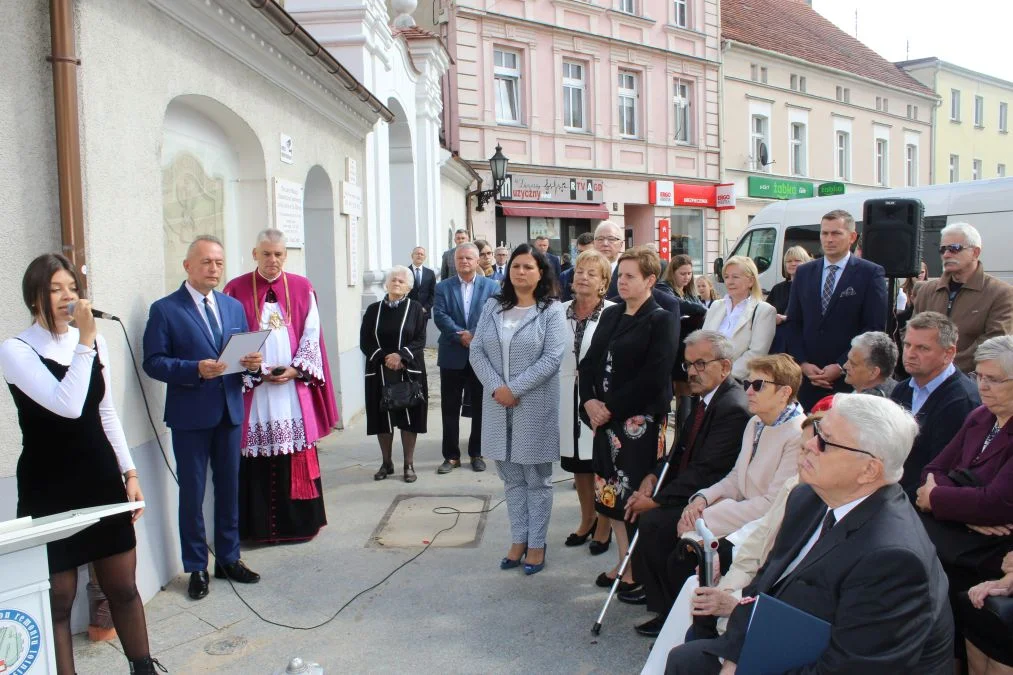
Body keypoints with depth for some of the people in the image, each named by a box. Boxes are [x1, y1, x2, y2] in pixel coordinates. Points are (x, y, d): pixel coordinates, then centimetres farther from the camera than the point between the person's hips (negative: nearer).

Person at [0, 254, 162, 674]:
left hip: (102, 479, 5)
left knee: (123, 586, 13)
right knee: (58, 598, 5)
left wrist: (129, 472, 9)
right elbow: (67, 405, -24)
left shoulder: (94, 341, 6)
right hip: (49, 489, -4)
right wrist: (85, 342, -22)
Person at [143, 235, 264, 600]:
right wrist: (195, 369, -24)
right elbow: (153, 362, -9)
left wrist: (253, 363, -9)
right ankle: (196, 568, 20)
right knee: (192, 493, 5)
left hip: (230, 411, 5)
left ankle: (229, 559, 28)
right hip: (190, 416, -5)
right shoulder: (165, 309, -5)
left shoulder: (234, 306, 11)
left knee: (229, 488, 14)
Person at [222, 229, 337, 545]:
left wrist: (295, 369, -8)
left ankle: (301, 521, 17)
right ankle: (261, 527, 12)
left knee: (298, 457, 5)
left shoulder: (302, 288, 8)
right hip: (253, 389, -1)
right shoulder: (236, 290, 3)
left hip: (294, 387, 1)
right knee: (257, 459, 1)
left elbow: (311, 334, 5)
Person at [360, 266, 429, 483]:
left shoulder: (415, 308, 1)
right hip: (379, 372, 2)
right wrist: (384, 357, -13)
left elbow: (420, 340, -4)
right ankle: (386, 463, 18)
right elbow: (365, 341, 1)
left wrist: (401, 355, -19)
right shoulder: (373, 309, 6)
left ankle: (409, 465, 10)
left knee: (409, 416, 0)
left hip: (409, 371, -2)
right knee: (382, 417, 5)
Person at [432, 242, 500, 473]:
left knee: (480, 407, 8)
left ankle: (476, 453, 22)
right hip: (452, 356, 1)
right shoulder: (443, 287, 6)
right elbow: (440, 316, -7)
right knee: (450, 408, 5)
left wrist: (474, 335, -20)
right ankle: (451, 456, 16)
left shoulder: (491, 286, 3)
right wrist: (461, 336, -19)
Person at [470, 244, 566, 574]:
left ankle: (536, 543, 20)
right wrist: (496, 387, -11)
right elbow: (477, 351, 3)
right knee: (511, 477, 13)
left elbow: (551, 358, -13)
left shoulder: (551, 310, -5)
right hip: (499, 405, 4)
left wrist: (514, 389, -17)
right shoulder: (492, 307, 7)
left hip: (536, 405, -4)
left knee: (537, 478, 7)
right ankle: (518, 539, 25)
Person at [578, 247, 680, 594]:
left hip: (640, 421, -6)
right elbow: (588, 362, 11)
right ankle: (625, 560, 26)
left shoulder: (662, 320, -7)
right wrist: (590, 401, -6)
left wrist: (611, 407, -15)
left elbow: (653, 377, -16)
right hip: (606, 418, 6)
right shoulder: (610, 315, 12)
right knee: (610, 491, 11)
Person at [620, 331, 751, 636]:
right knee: (638, 504, 8)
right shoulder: (704, 397, 7)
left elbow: (707, 472, -25)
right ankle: (651, 586, 21)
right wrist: (653, 476, -1)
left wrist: (658, 500, -20)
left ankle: (671, 610, -6)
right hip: (689, 489, 10)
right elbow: (682, 450, 15)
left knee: (653, 522, -24)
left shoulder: (733, 409, -23)